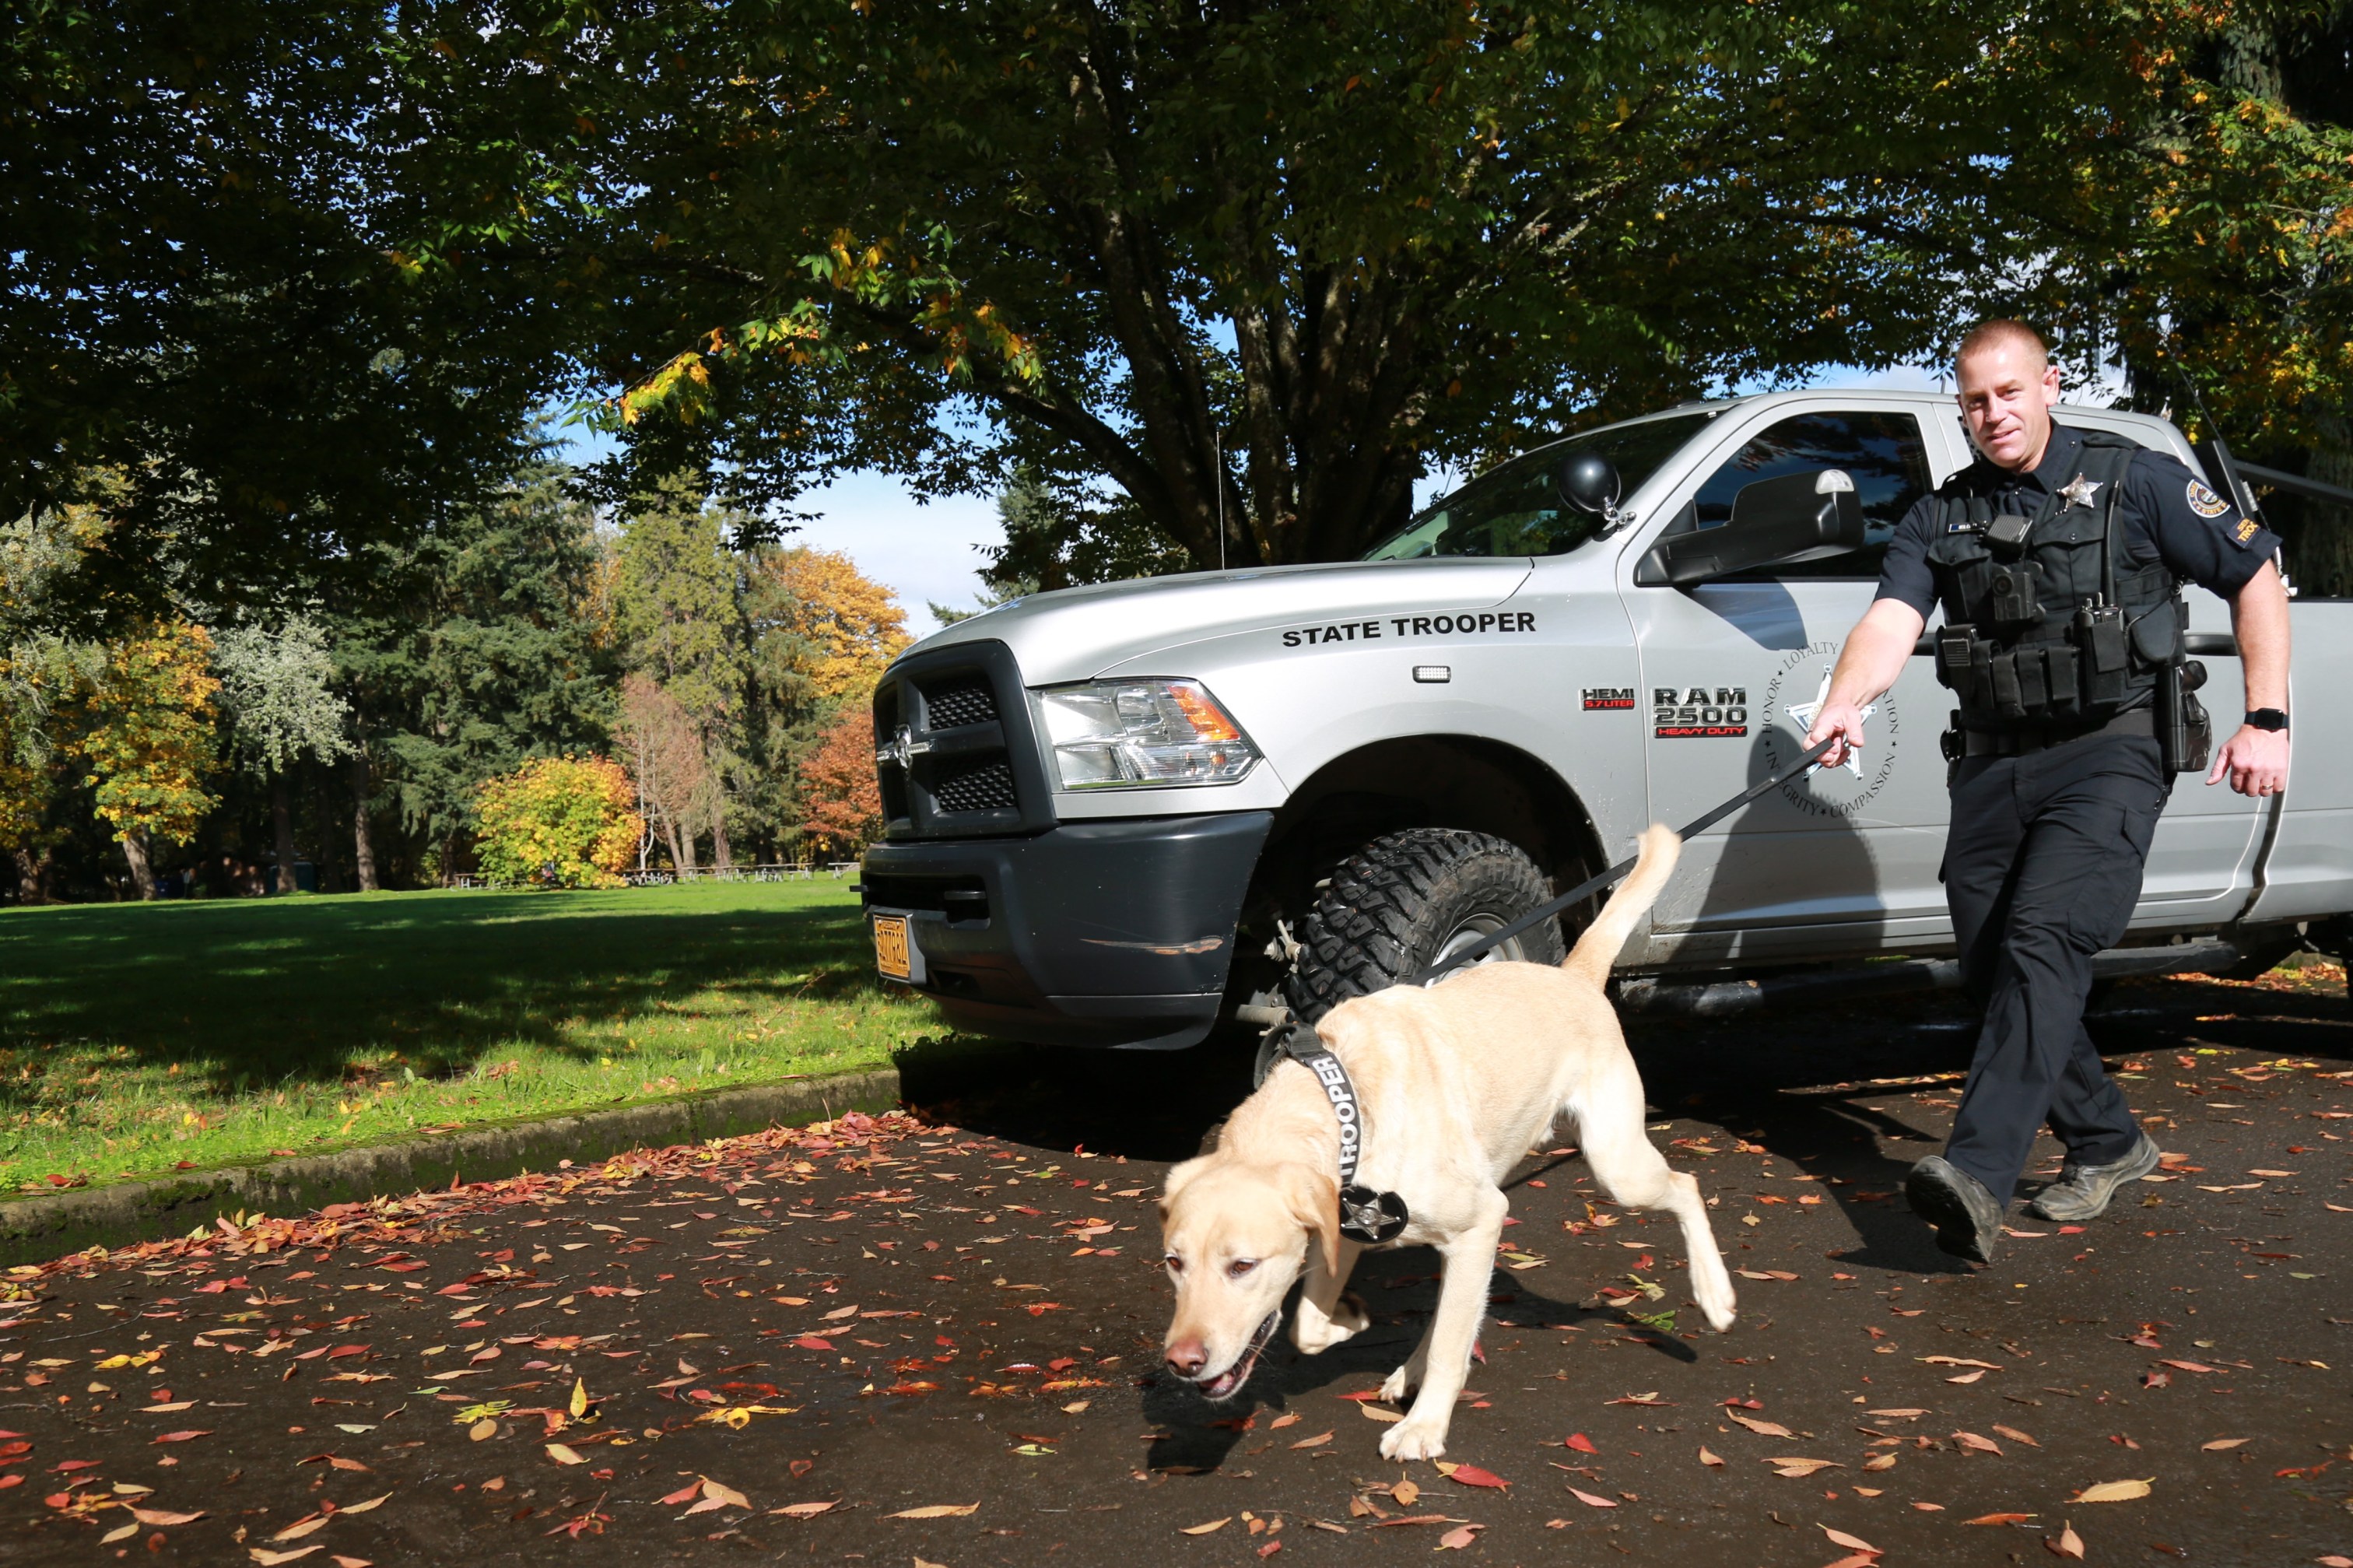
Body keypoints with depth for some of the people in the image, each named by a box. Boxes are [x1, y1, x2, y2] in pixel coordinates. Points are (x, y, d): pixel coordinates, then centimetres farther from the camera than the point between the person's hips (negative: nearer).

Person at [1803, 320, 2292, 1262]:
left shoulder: (2134, 483, 3)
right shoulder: (1941, 518, 11)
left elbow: (2256, 575, 6)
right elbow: (1892, 620, -6)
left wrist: (2266, 721, -4)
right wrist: (1843, 704, -28)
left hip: (2110, 752, -5)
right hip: (1992, 764, 5)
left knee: (2043, 940, -24)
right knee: (1990, 968, 5)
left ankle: (1978, 1177, -33)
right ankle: (2107, 1145, 26)